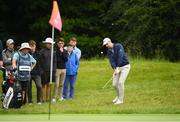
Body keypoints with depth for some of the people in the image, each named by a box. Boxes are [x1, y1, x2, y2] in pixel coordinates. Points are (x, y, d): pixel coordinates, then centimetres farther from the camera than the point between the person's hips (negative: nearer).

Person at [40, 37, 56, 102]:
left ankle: (48, 98, 15)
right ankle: (43, 98, 4)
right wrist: (41, 70, -10)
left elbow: (55, 62, 12)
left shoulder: (53, 52, 9)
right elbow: (40, 61, -4)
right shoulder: (42, 51, -2)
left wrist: (54, 70, 2)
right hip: (44, 71, -4)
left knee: (49, 85, 9)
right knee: (44, 85, 0)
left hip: (51, 71, 4)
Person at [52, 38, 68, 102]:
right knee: (56, 84, -8)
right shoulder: (55, 51, -4)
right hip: (57, 69, -5)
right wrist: (61, 60, -8)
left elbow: (66, 59, -2)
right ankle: (54, 97, -4)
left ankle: (60, 96, 17)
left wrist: (62, 52, -9)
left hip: (63, 69, 5)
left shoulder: (65, 51, 11)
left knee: (61, 84, 9)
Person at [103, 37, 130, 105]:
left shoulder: (119, 46, -16)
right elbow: (112, 61, -10)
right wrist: (115, 69, -28)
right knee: (114, 84, 2)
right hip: (117, 68, 6)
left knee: (120, 82, -16)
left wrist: (117, 68, -29)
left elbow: (120, 57, -25)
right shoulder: (109, 51, 2)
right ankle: (119, 95, 30)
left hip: (125, 66, -6)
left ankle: (120, 99, -7)